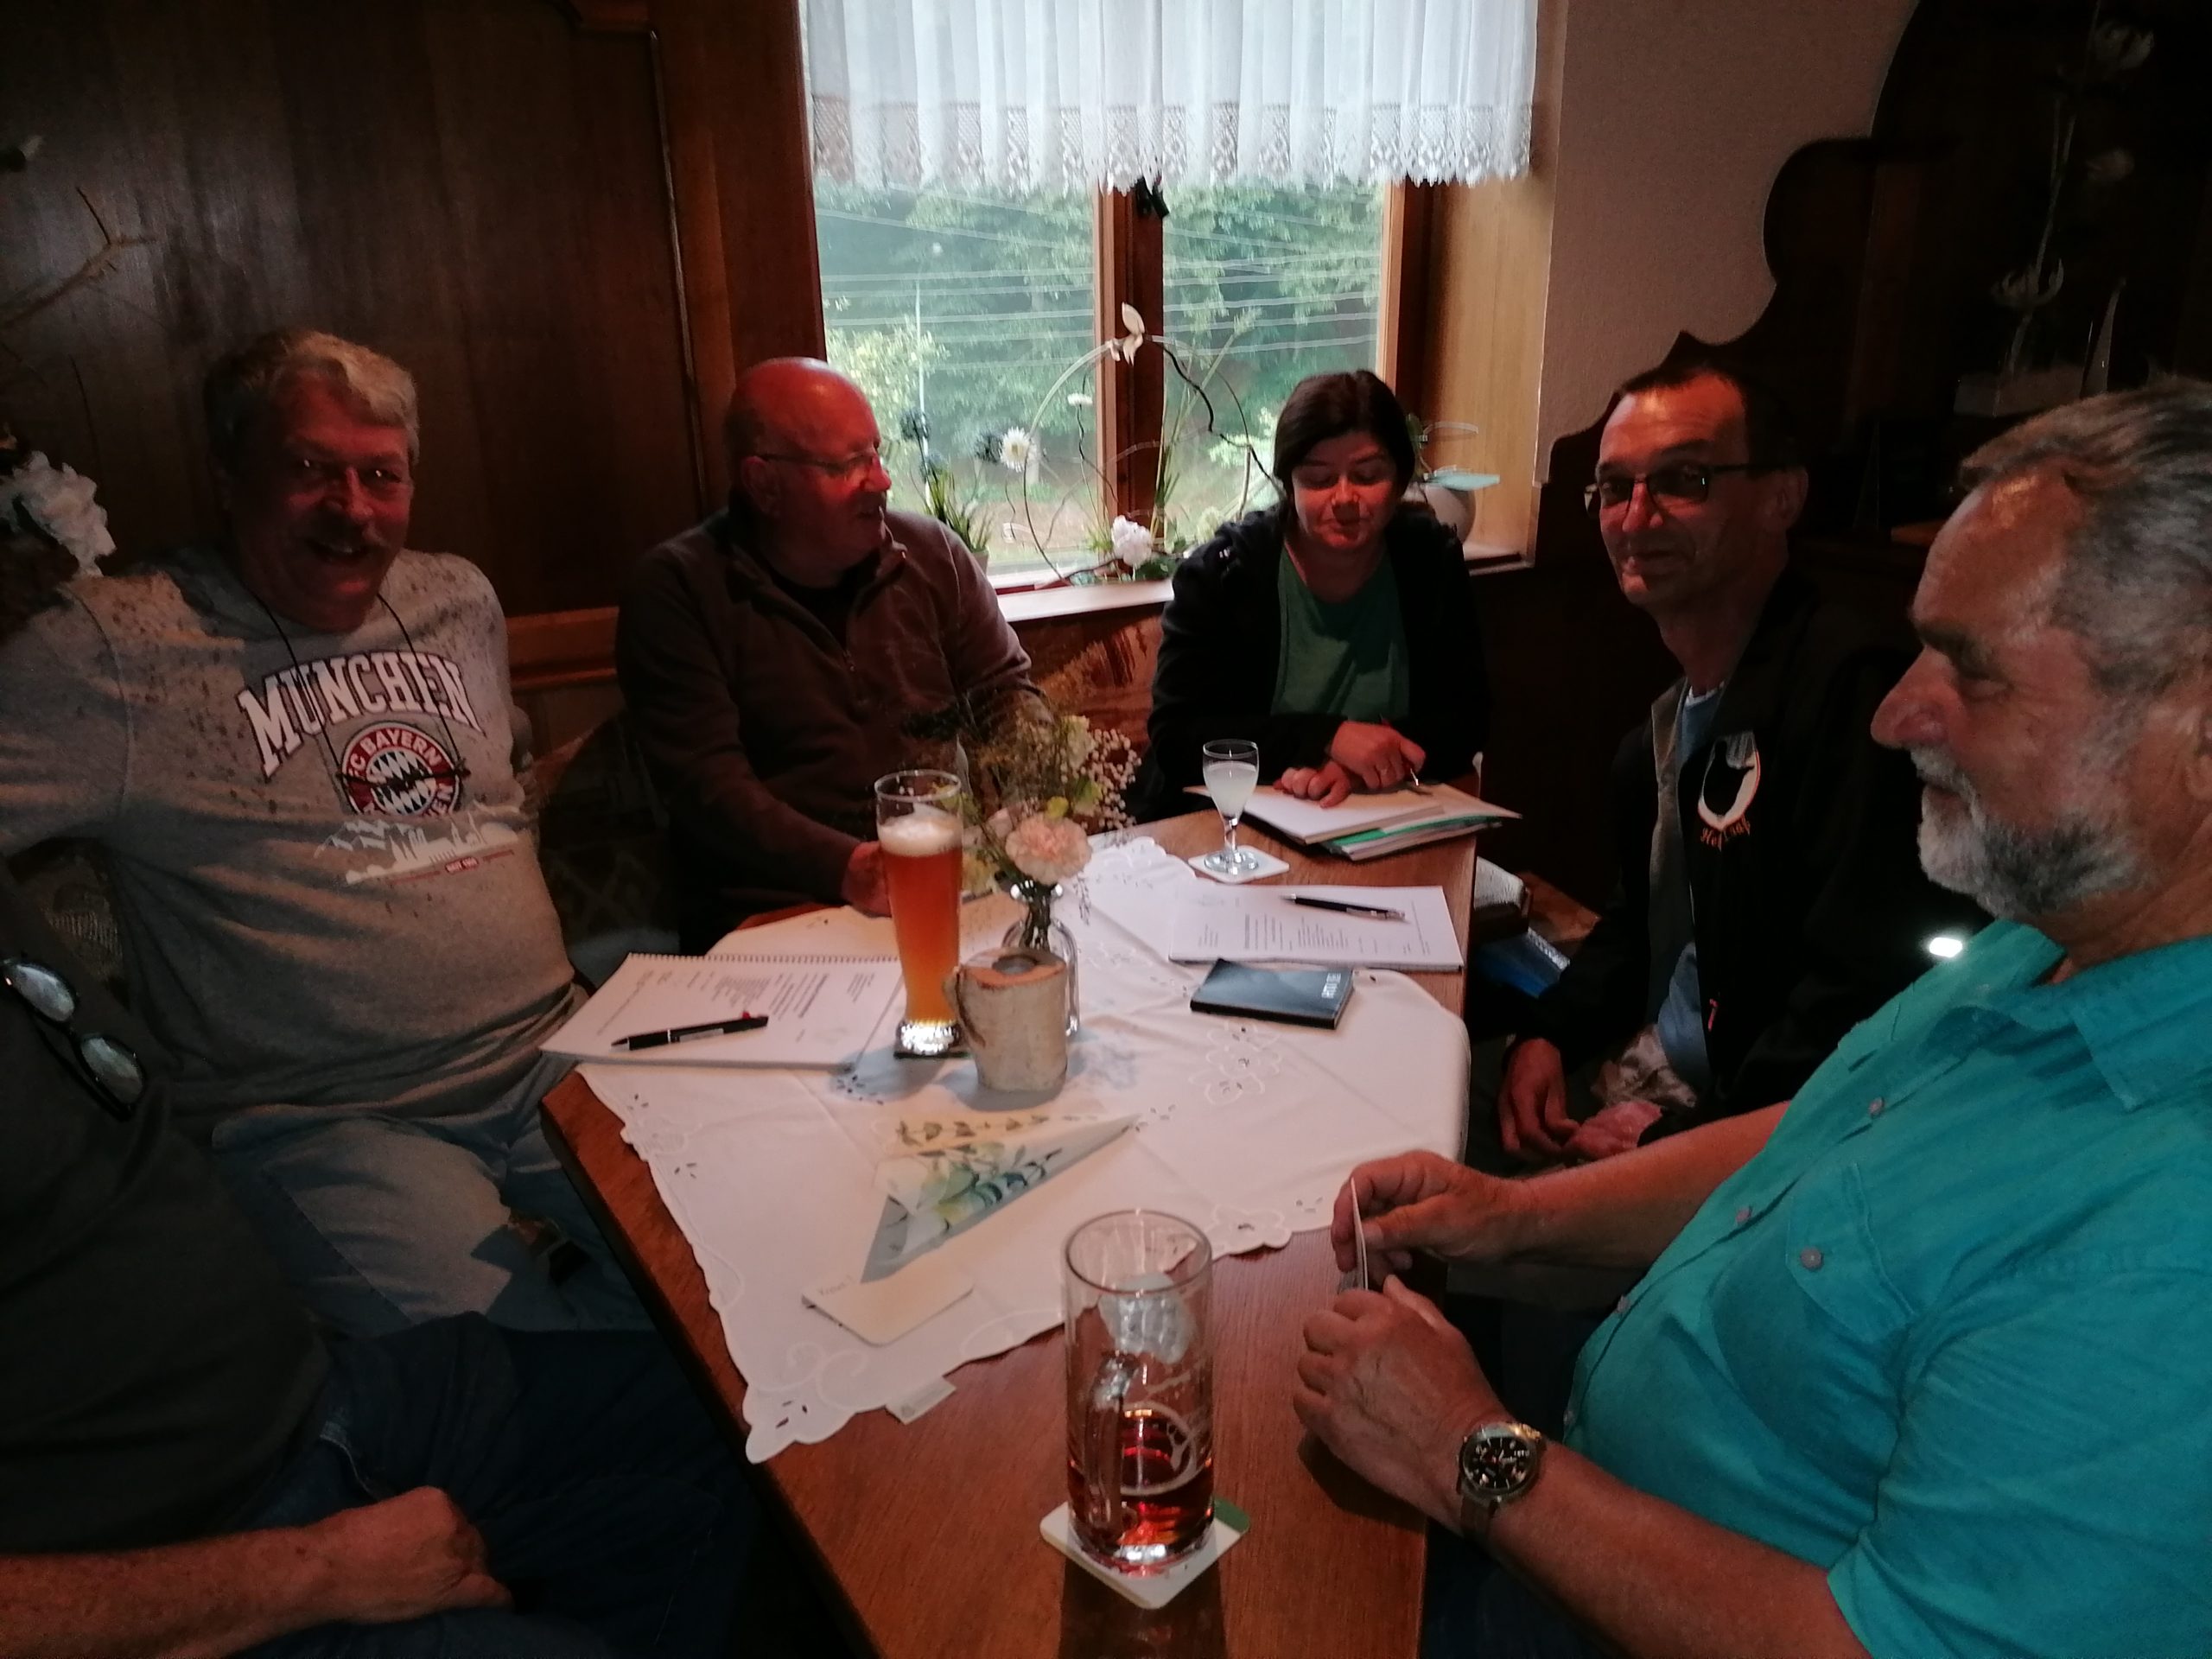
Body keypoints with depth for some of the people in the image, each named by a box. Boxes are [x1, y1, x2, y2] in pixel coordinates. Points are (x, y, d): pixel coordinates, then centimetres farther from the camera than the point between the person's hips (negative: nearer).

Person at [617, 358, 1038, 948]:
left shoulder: (932, 553, 8)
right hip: (774, 912, -4)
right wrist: (844, 868, -25)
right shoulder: (673, 589, -4)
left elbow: (1009, 694, 12)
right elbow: (707, 781, -11)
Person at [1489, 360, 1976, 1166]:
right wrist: (1546, 1034, 3)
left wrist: (1685, 1139, -21)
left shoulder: (1849, 684, -21)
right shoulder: (1671, 709, 10)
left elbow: (1862, 991, -26)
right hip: (1635, 1070, 9)